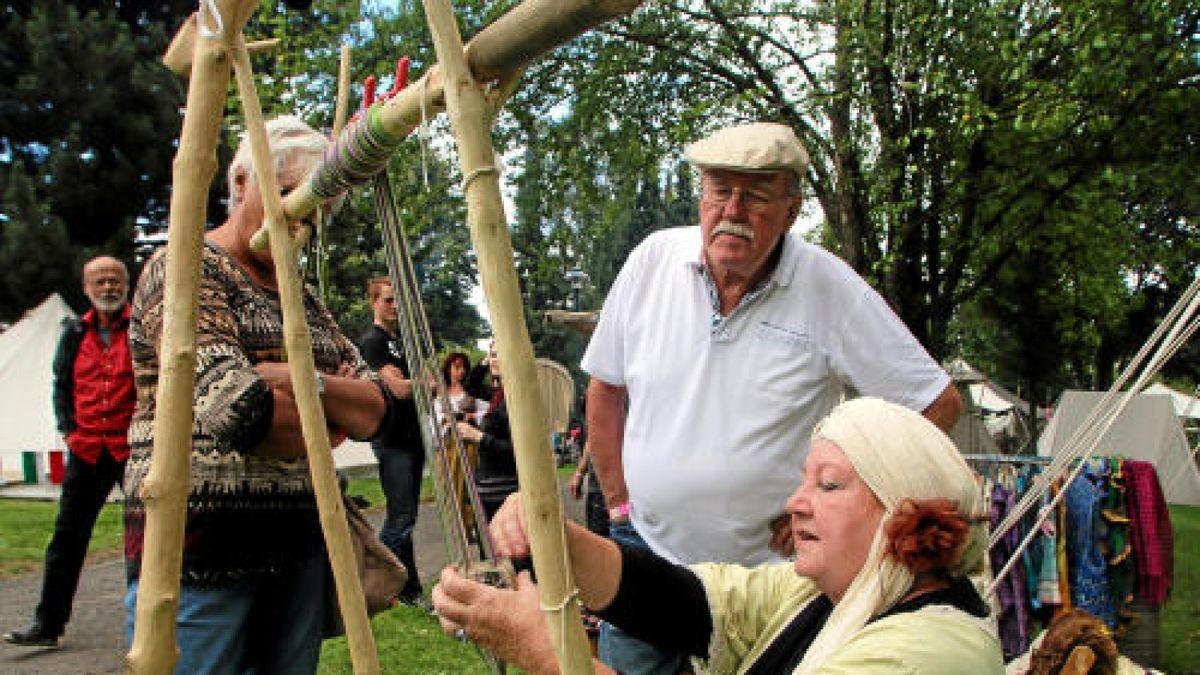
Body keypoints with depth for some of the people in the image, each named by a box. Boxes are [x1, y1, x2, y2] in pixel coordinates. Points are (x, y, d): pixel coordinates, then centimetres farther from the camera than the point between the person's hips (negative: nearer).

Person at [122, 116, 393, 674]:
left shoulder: (303, 299, 16)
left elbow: (378, 409, 7)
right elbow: (231, 402, -20)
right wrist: (332, 420, -3)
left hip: (298, 547, 7)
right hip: (200, 553, -7)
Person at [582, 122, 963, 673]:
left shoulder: (829, 287, -14)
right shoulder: (653, 260, -6)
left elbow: (939, 404, -8)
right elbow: (605, 389, 7)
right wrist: (620, 504, 7)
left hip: (771, 567, -2)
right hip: (648, 551, 3)